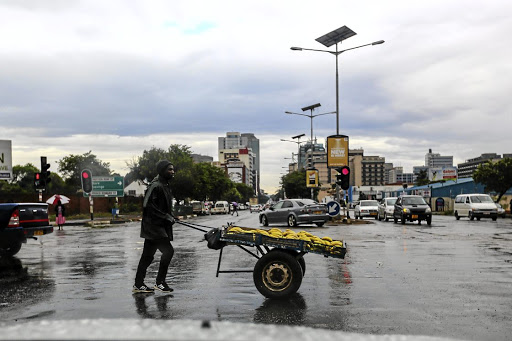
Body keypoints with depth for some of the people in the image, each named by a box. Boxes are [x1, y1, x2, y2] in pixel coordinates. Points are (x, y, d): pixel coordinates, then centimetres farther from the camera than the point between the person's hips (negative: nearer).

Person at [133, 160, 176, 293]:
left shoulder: (165, 185, 16)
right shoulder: (155, 186, -16)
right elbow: (148, 206, -22)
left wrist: (170, 217, 9)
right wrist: (166, 217, -20)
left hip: (160, 226, 10)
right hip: (153, 226, -10)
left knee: (148, 255, 13)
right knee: (168, 250, -14)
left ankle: (138, 284, 20)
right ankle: (160, 282, -4)